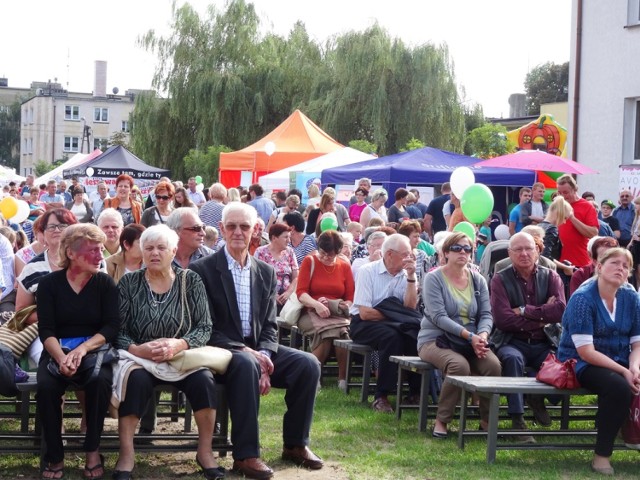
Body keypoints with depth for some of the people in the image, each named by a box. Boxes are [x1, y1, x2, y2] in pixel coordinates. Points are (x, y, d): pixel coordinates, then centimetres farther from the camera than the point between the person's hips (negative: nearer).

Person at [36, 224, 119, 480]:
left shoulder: (105, 283, 2)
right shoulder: (49, 283, 0)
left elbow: (112, 326, -7)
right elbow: (45, 329, -7)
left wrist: (83, 348, -23)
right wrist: (61, 357, -26)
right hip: (57, 351, 0)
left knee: (100, 381, -33)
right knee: (46, 386, -31)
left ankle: (93, 450, -15)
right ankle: (54, 456, -14)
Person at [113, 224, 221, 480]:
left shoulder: (190, 281, 3)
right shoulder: (128, 283, 2)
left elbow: (205, 327, -2)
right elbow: (117, 330, -2)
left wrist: (179, 344, -21)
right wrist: (138, 349, -23)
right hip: (140, 358, -1)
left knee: (204, 379, -29)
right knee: (135, 379, -34)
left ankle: (205, 451, -12)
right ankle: (126, 454, -25)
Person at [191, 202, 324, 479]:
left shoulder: (266, 273, 11)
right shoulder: (203, 269, -5)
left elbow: (269, 326, 7)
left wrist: (264, 356, -14)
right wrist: (244, 350, -23)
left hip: (257, 349, 5)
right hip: (221, 351, -5)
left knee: (308, 363, -17)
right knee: (246, 364, -38)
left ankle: (295, 443, -1)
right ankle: (245, 454, -31)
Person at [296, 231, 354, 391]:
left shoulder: (345, 266, 14)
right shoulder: (309, 262, 7)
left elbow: (351, 298, 10)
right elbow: (301, 292, -3)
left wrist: (344, 306, -12)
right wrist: (317, 304, -20)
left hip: (337, 315, 2)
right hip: (311, 313, -2)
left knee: (343, 331, -34)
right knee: (328, 330, -35)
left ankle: (343, 378, -21)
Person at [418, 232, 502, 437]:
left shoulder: (477, 280, 12)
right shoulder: (434, 278, -4)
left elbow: (486, 314, 6)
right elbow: (438, 316, -14)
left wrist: (482, 335, -17)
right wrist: (469, 336, -23)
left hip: (472, 341, 4)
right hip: (435, 339, -4)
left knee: (493, 365, -26)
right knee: (459, 365, -35)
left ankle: (487, 420, -6)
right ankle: (441, 421, -17)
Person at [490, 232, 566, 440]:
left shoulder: (550, 277, 7)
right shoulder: (500, 280, 0)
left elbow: (560, 310, -11)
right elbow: (502, 319, -14)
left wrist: (524, 311, -12)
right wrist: (542, 317, -10)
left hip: (544, 344, 2)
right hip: (511, 342, -2)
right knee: (513, 358, -36)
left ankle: (538, 398, 2)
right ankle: (517, 420, -28)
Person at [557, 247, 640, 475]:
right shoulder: (582, 299, -14)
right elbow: (586, 352, -19)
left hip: (619, 362, 6)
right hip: (581, 364, -6)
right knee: (619, 387, -33)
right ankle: (601, 455, -19)